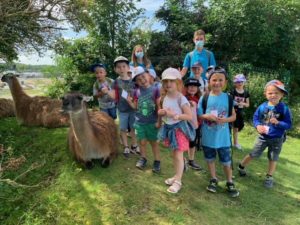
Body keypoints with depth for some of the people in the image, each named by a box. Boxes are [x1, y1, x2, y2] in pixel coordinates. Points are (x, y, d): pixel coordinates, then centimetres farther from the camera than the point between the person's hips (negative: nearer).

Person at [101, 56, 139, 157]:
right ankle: (126, 147, 25)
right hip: (122, 110, -1)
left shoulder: (132, 81, -2)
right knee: (123, 129, 9)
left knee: (133, 128, 14)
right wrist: (107, 91, -27)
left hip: (133, 108, 1)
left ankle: (134, 146, 32)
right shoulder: (116, 82, -6)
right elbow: (114, 96, -10)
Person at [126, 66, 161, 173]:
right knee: (142, 141, 12)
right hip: (139, 122, 3)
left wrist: (159, 121, -7)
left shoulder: (155, 89, -8)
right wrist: (129, 100, -12)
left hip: (152, 122, -2)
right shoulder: (136, 91, 1)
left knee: (153, 142, 11)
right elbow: (135, 106, 7)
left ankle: (157, 161, 23)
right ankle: (143, 158, 33)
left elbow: (159, 106, -6)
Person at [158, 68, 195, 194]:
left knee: (179, 156, 0)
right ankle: (176, 176, 35)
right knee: (173, 154, 19)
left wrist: (174, 115, -28)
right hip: (169, 127, 7)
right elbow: (159, 112, 13)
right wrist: (163, 112, -10)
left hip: (179, 128, -7)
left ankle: (178, 181, 14)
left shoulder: (181, 98, -18)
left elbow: (189, 116, -20)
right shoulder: (164, 98, 2)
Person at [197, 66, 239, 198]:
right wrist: (207, 116, -22)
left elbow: (234, 116, 3)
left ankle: (230, 183, 30)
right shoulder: (204, 98, -7)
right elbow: (198, 116, -2)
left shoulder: (228, 98, -4)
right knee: (210, 159, 16)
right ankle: (213, 180, 37)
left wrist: (225, 119, -17)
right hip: (208, 136, 0)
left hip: (223, 137, 0)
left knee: (226, 161, 10)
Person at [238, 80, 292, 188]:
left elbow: (288, 125, -14)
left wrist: (278, 122, -31)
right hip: (263, 137, 1)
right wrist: (258, 126, -19)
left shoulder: (284, 108, -16)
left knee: (273, 158, 14)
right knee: (253, 154, 11)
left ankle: (269, 177, 33)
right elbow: (255, 118, 0)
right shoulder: (262, 107, -11)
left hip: (277, 139, 0)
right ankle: (241, 166, 33)